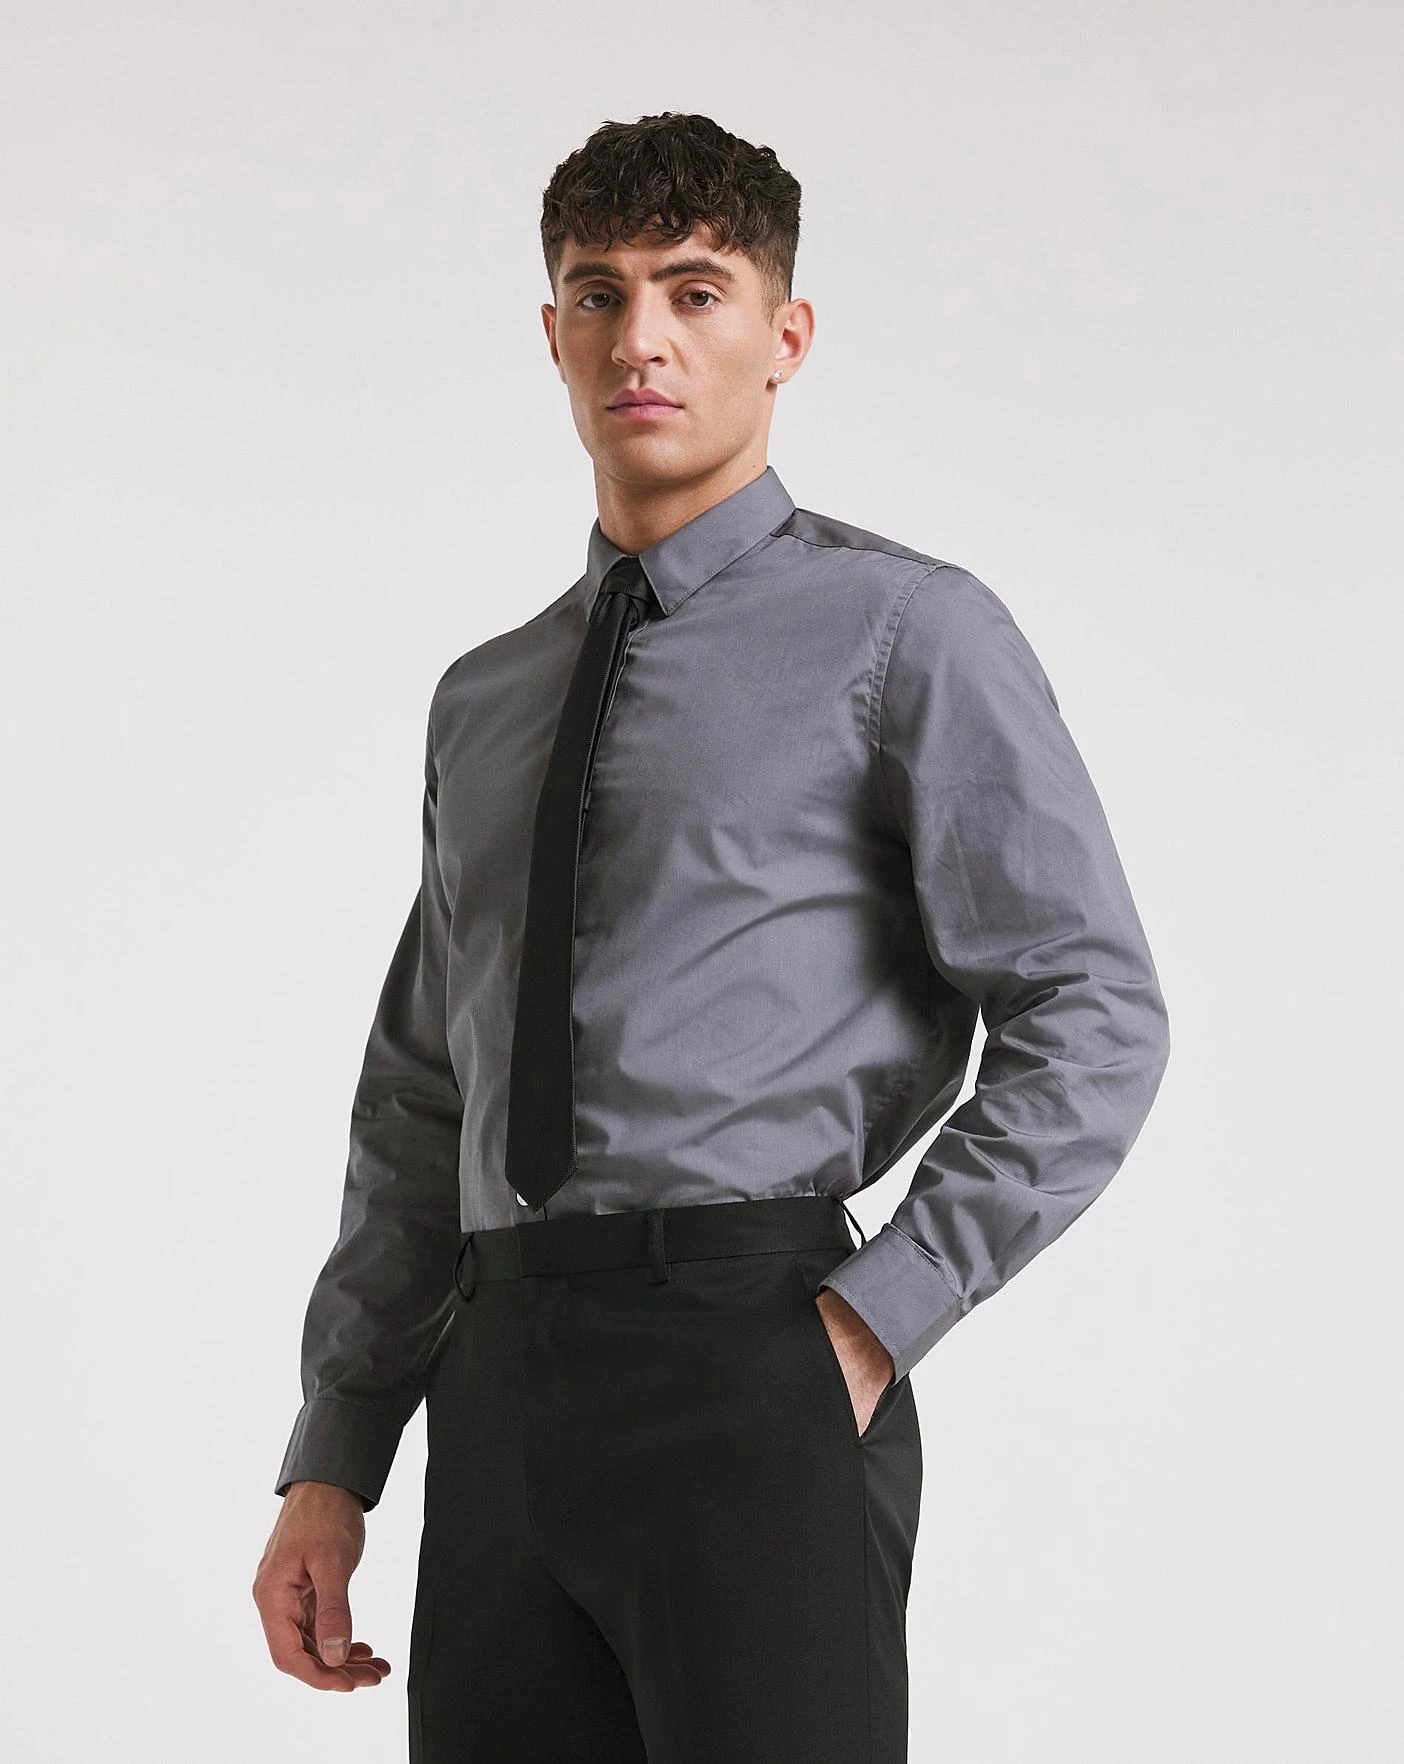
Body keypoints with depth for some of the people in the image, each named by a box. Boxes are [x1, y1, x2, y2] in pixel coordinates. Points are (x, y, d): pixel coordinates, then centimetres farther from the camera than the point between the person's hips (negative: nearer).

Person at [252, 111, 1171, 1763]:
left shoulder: (905, 632, 0)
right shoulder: (485, 700, 20)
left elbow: (1093, 1020, -6)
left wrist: (870, 1326, -12)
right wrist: (330, 1468, 15)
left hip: (754, 1376, -5)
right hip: (506, 1400, 6)